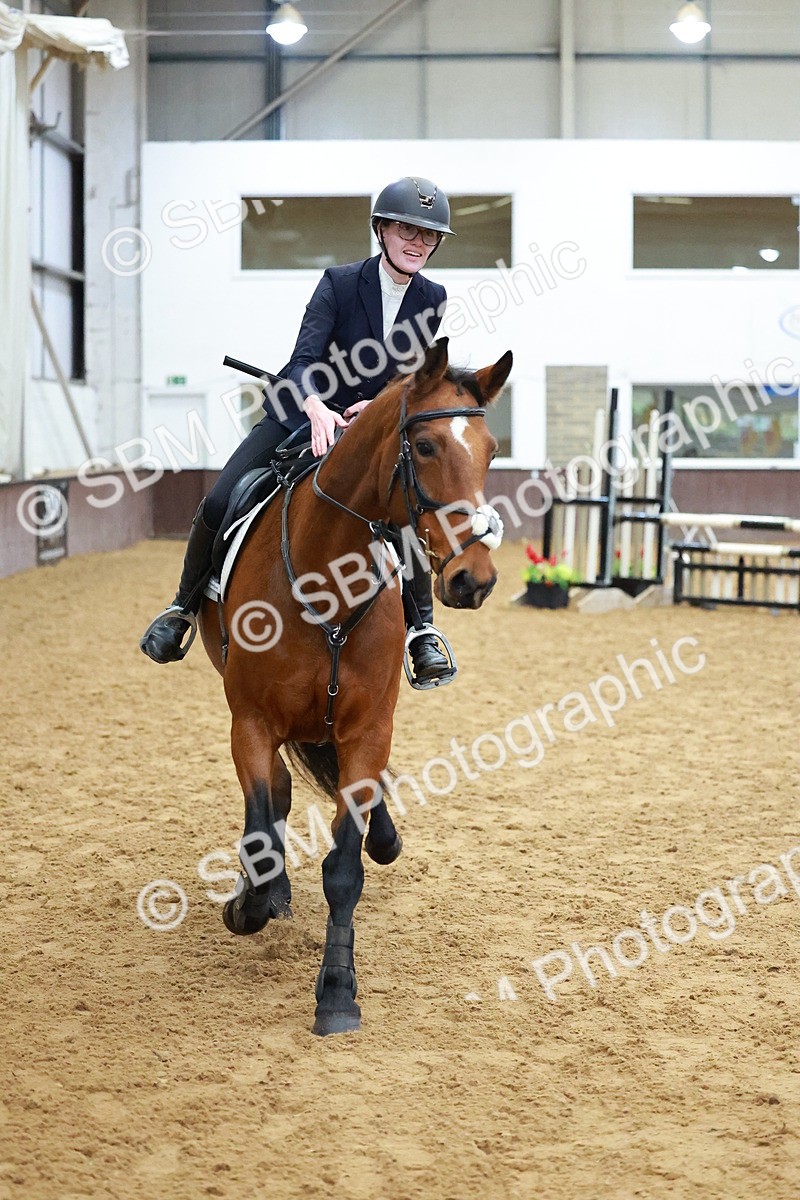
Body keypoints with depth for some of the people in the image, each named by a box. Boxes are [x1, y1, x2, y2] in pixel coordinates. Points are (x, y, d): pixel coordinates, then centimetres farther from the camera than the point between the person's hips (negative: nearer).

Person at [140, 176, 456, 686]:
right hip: (298, 414, -2)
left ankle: (422, 630, -4)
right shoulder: (339, 282, -15)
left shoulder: (433, 299, -4)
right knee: (218, 505, -14)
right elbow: (304, 360, -26)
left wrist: (378, 405, -19)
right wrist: (317, 410, -46)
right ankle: (185, 606, 9)